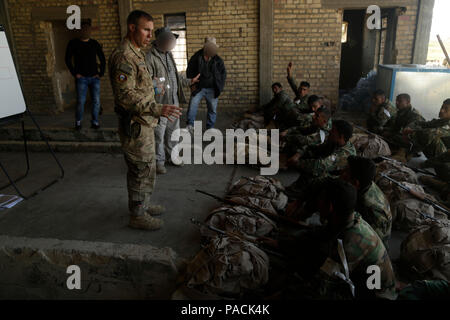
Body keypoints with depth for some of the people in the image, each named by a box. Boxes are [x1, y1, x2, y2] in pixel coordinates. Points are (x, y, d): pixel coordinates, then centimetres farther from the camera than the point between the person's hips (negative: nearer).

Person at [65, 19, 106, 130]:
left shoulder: (95, 43, 11)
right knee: (81, 101, -5)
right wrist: (75, 73, -4)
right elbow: (68, 60, 3)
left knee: (96, 101, -1)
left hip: (94, 78, 2)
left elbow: (102, 59, 15)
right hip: (81, 78, -2)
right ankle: (78, 122, 11)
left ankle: (95, 122, 10)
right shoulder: (73, 43, 4)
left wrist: (101, 73, 6)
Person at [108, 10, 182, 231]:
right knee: (142, 172, 1)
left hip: (144, 124, 10)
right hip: (136, 127, -10)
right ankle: (137, 216, 16)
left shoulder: (137, 54, 14)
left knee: (144, 169, 19)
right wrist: (157, 109, -35)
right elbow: (125, 95, -28)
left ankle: (143, 206, 35)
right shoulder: (123, 57, -19)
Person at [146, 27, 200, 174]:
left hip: (173, 101, 8)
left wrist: (189, 81, 31)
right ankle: (159, 161, 11)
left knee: (173, 130, 15)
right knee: (159, 133, -1)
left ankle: (172, 156, 29)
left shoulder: (169, 54, 16)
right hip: (160, 102, -8)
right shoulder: (150, 57, -11)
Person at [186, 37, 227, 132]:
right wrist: (192, 84, -3)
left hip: (212, 89, 1)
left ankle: (210, 129, 18)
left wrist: (220, 87, 1)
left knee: (213, 109, 6)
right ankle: (190, 125, 4)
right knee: (192, 105, -9)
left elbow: (223, 73, 8)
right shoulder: (196, 57, -3)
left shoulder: (218, 60, 1)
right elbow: (189, 72, 5)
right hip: (198, 88, -1)